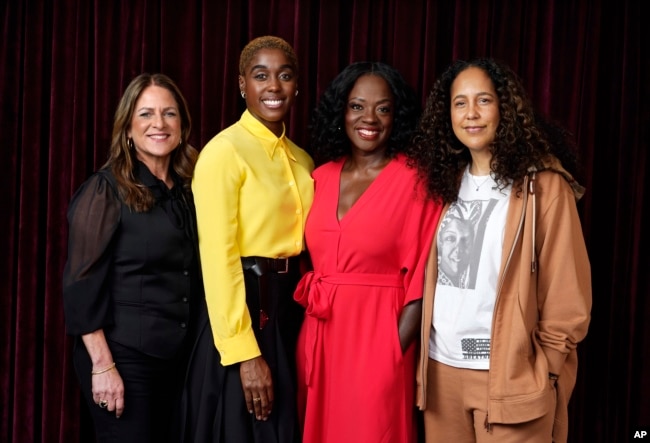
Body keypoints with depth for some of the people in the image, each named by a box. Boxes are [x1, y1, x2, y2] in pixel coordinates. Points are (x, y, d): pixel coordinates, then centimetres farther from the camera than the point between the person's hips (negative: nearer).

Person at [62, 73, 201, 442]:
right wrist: (102, 365, -17)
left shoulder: (188, 190, 8)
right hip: (125, 355, -6)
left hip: (179, 355, 6)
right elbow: (82, 284, -13)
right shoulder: (106, 189, -9)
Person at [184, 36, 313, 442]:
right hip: (244, 307, -7)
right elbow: (217, 257, -18)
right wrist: (244, 353, -21)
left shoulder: (301, 159, 10)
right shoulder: (224, 151, -12)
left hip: (291, 307, 7)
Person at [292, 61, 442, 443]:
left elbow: (422, 275, -9)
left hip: (377, 337, -5)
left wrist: (397, 349, -14)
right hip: (318, 335, 5)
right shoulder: (322, 176, 8)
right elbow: (311, 258, 12)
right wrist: (307, 335, 5)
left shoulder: (417, 180, -7)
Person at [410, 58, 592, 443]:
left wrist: (544, 370, -7)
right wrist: (423, 358, 8)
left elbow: (567, 293, -9)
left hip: (510, 376, -5)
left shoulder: (543, 183, -8)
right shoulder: (446, 181, 9)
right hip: (442, 368, 5)